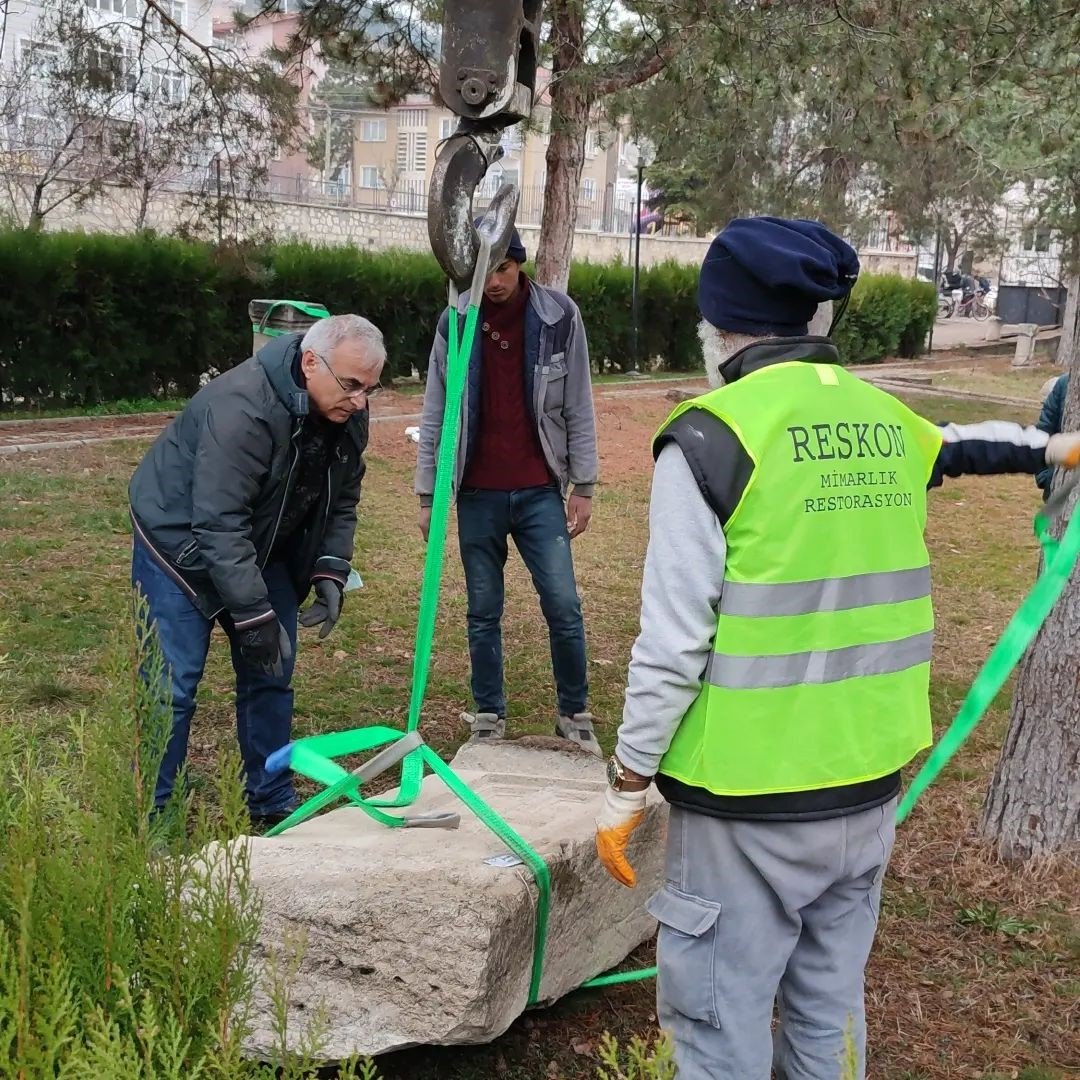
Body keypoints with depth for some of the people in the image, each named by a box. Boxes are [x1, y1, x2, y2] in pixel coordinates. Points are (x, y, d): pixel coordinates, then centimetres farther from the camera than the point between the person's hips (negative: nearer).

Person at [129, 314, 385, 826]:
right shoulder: (242, 406, -35)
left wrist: (331, 572, -12)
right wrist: (254, 616, -34)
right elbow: (219, 524, -35)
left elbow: (341, 501, 3)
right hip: (181, 539, -7)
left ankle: (272, 803, 18)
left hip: (261, 547, 7)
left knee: (272, 673, 6)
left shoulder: (348, 414, -10)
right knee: (173, 683, -9)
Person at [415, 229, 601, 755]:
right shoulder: (454, 323, 0)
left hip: (540, 491, -1)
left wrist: (583, 485, 0)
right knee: (484, 613, 9)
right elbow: (435, 416, 4)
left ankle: (574, 712, 16)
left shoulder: (559, 316, -3)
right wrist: (427, 495, 4)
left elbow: (578, 408, 1)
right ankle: (488, 715, 23)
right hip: (477, 495, 1)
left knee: (564, 607, -2)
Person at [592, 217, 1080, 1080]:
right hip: (866, 782, 6)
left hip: (749, 799, -6)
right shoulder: (890, 424, 6)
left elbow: (674, 640, -15)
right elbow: (954, 448, 30)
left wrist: (628, 780, -4)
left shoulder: (710, 437, -13)